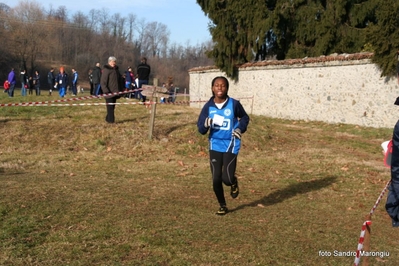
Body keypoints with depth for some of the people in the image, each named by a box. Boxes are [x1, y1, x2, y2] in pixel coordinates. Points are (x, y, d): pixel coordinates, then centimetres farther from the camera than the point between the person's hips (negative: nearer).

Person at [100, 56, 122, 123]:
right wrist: (106, 91, -20)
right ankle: (111, 120, -4)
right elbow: (103, 82, -12)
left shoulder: (116, 69, 17)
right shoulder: (106, 70, -7)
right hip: (109, 93, -7)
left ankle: (108, 119, 20)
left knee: (112, 107, 9)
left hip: (115, 93, 7)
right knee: (110, 107, -7)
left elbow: (119, 81, 24)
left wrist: (120, 90, 18)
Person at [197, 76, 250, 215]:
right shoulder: (208, 106, -3)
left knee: (227, 178, -11)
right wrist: (205, 125, -23)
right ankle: (222, 205, 24)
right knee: (216, 179, 2)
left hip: (230, 144, -2)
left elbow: (245, 118, 11)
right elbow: (200, 128, -1)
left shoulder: (234, 104, -8)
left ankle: (234, 183, 28)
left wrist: (240, 128, -7)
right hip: (215, 145, 2)